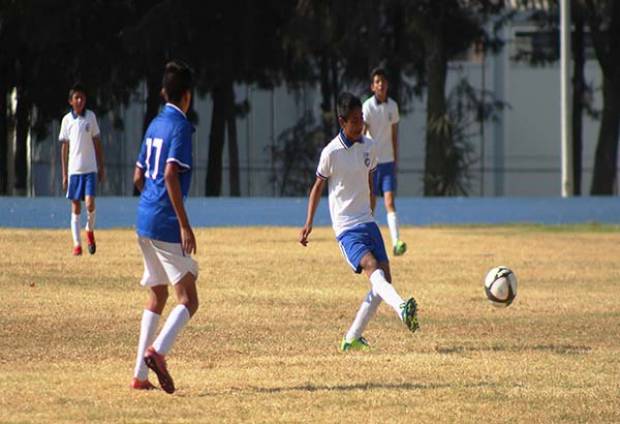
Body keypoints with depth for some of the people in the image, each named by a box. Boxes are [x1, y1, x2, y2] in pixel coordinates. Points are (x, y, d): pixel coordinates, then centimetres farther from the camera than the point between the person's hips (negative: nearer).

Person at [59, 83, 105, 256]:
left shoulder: (91, 117, 2)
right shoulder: (67, 120, 3)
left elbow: (97, 142, 7)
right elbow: (64, 147, 7)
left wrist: (101, 167, 5)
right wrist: (64, 174, 6)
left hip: (90, 169, -1)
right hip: (74, 169, 1)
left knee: (90, 203, -12)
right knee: (75, 208, 2)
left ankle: (90, 230, 16)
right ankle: (77, 244, 7)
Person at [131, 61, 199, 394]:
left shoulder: (154, 125, 15)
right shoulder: (180, 126, -9)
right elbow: (171, 175, -20)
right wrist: (184, 225, -21)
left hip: (144, 221, 8)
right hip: (166, 225, -8)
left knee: (157, 295, 17)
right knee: (188, 299, -8)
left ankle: (140, 373, 13)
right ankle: (157, 351, -30)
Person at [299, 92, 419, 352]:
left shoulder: (369, 147, 6)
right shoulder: (331, 153, -10)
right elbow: (318, 186, 1)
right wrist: (309, 223, 0)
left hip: (368, 222, 7)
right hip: (346, 230, -7)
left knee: (384, 279, 0)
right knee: (373, 269, -28)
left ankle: (353, 338, 9)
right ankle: (402, 309, -52)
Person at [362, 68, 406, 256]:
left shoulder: (393, 106, 6)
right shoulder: (368, 107, -8)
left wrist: (396, 160, 17)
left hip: (388, 162, 2)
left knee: (390, 202, -10)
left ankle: (396, 242, -23)